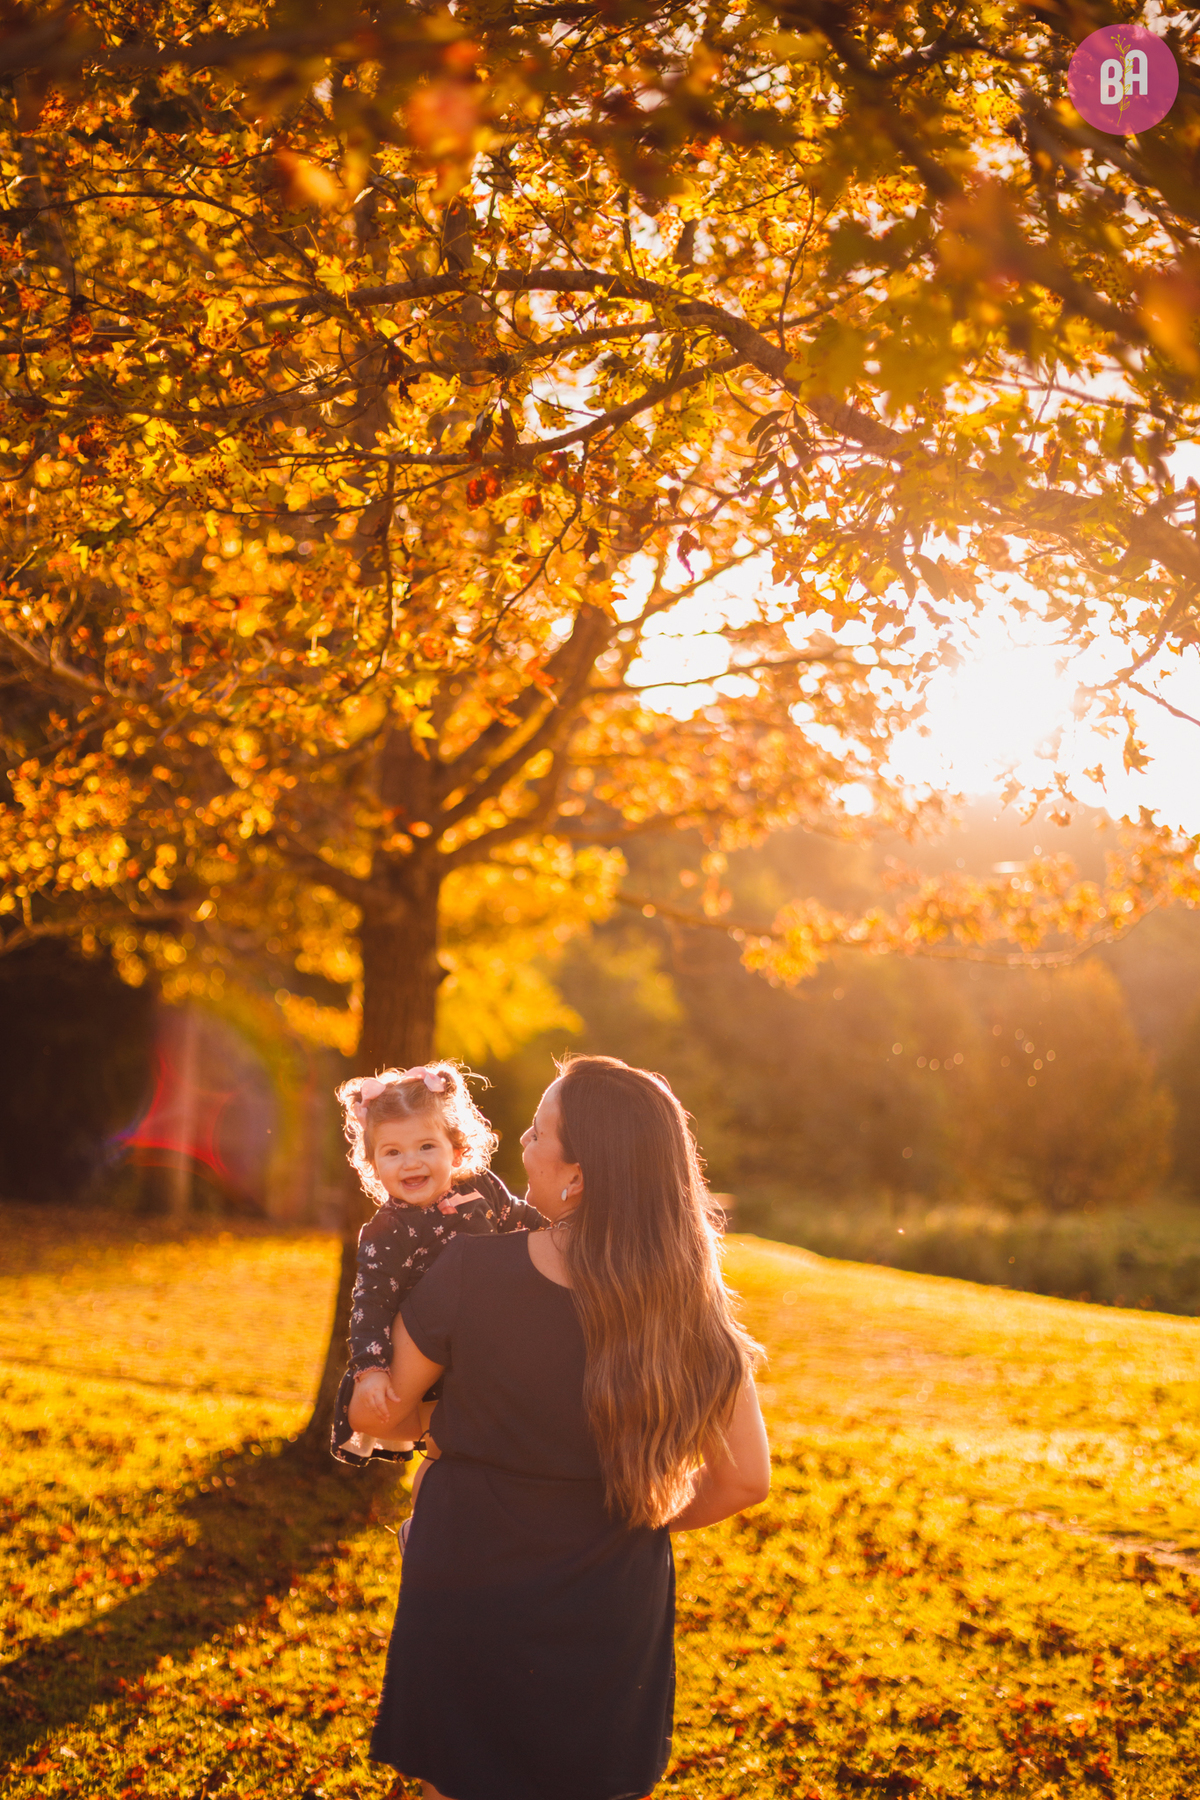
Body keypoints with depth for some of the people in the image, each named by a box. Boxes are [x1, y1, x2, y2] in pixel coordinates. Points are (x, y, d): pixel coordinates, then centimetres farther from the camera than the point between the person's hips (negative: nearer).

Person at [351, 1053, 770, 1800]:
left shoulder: (467, 1276, -22)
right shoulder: (692, 1310, -17)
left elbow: (379, 1415, -7)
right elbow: (744, 1479, -8)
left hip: (466, 1598, -1)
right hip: (611, 1618, 2)